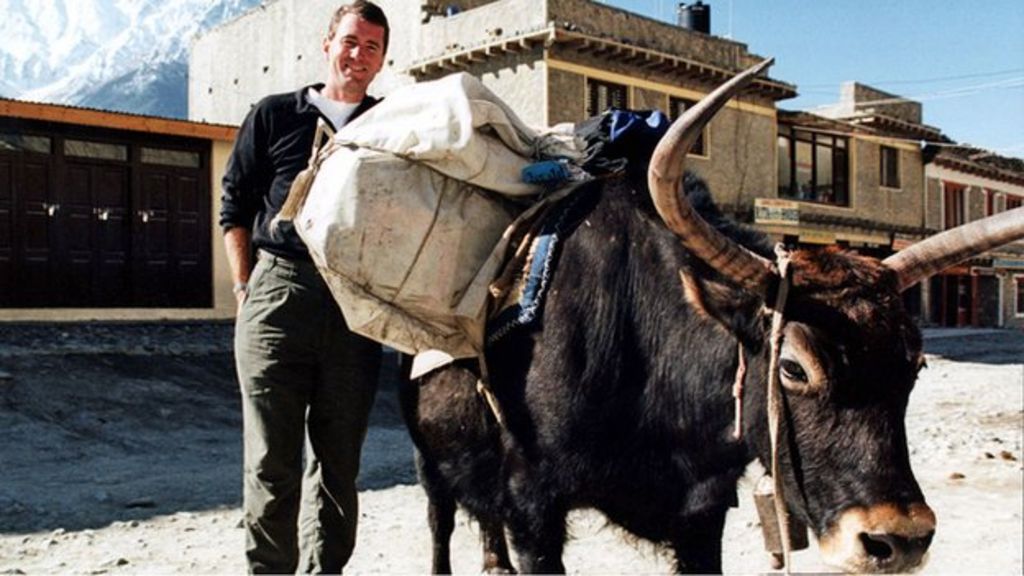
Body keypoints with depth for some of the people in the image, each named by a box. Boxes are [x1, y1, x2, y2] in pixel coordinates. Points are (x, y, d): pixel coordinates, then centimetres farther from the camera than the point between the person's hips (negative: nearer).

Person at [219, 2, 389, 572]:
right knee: (272, 460, -1)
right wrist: (247, 289, 3)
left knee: (339, 462, 7)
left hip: (356, 309, 1)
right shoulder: (275, 116, 11)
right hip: (278, 295, -1)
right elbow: (235, 207, 11)